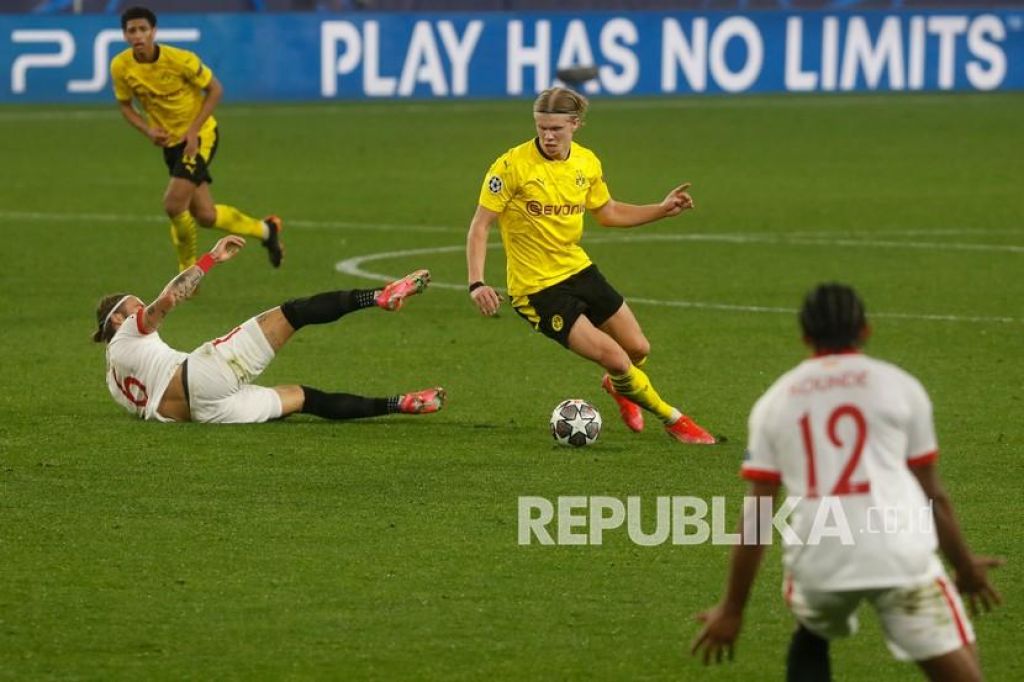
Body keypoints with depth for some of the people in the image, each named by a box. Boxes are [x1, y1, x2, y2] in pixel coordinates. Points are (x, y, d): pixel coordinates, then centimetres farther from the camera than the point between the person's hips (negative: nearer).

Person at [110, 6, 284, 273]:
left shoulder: (180, 60, -22)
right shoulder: (121, 67, -11)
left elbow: (215, 90, -10)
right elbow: (125, 106, 5)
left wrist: (193, 130, -18)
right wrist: (149, 131, -14)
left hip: (199, 135, -5)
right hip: (170, 141, 5)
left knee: (174, 203, -21)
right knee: (205, 216, 4)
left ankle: (188, 269, 4)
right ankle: (265, 230, 30)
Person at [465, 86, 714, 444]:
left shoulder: (588, 163, 0)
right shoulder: (512, 165, -19)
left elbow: (607, 212, 18)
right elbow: (480, 225, -16)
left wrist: (662, 210, 8)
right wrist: (477, 283, -26)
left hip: (578, 269, 6)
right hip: (536, 289, -6)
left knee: (638, 349, 11)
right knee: (614, 358, -15)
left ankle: (619, 386, 48)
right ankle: (672, 420, 8)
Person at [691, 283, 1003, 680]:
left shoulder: (775, 401, 14)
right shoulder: (899, 386, 9)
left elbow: (756, 514, 11)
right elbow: (932, 495, 12)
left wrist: (732, 609, 15)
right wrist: (966, 568, 26)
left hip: (817, 560, 3)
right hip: (899, 555, -2)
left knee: (810, 639, 33)